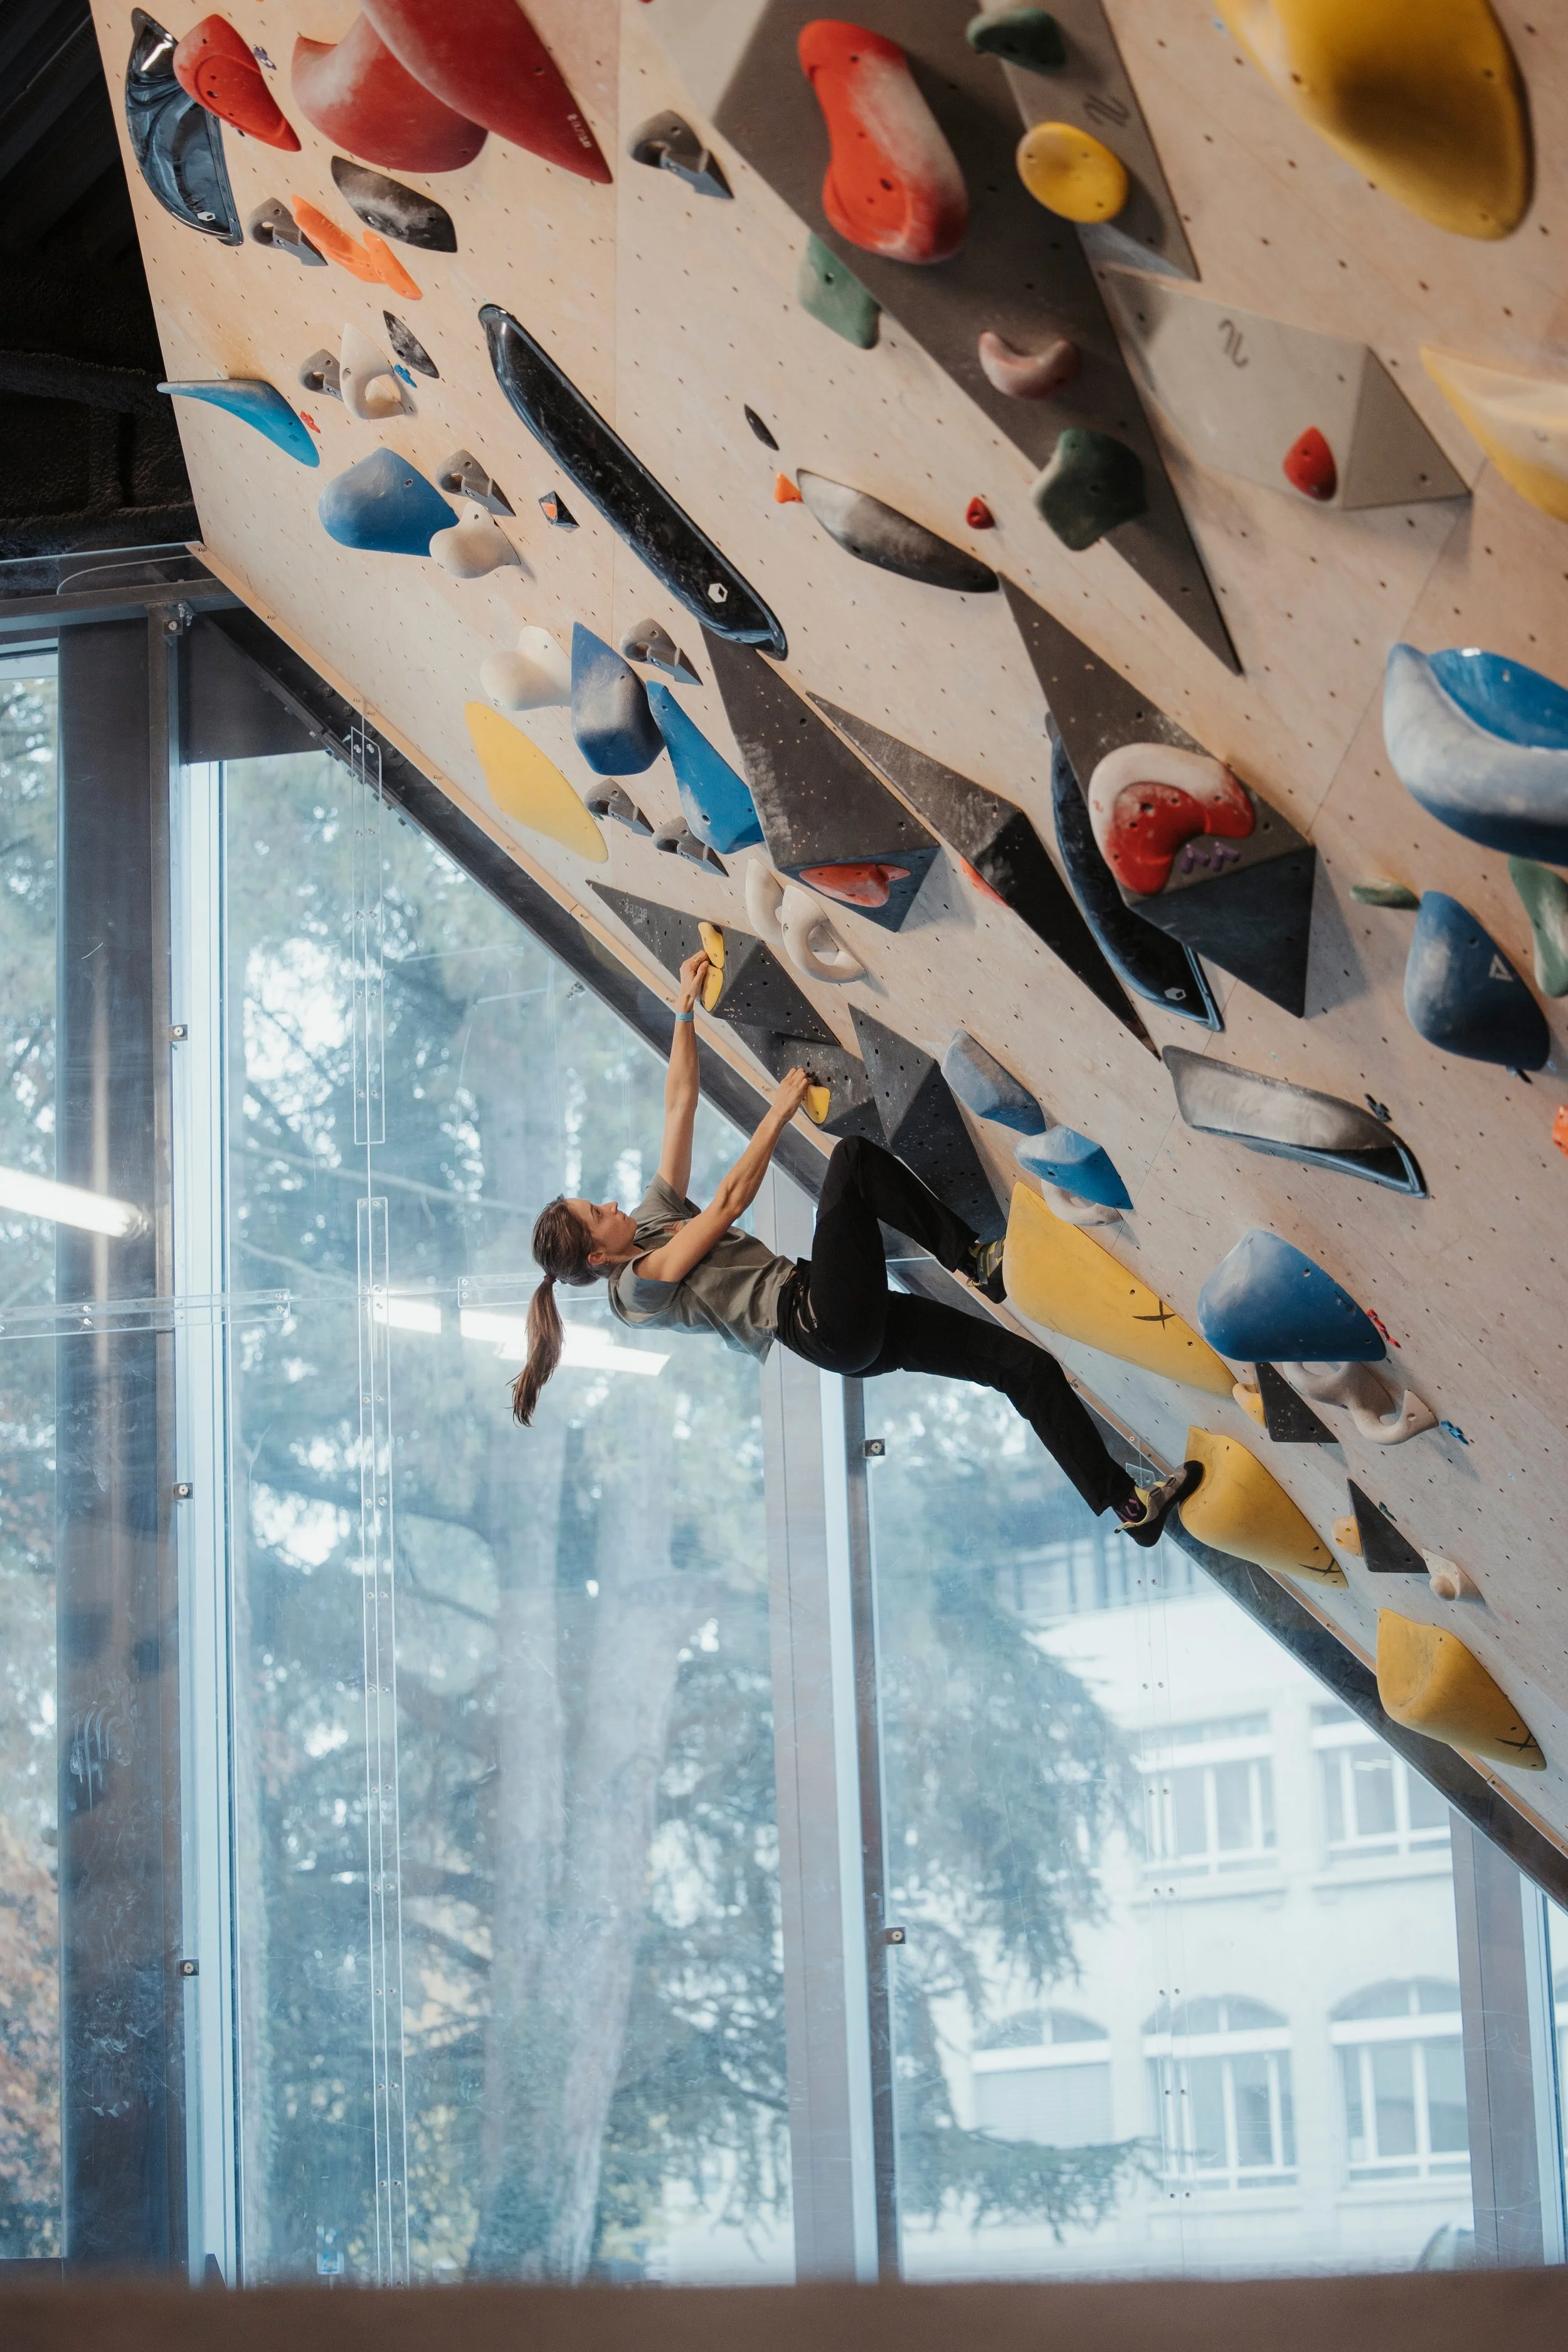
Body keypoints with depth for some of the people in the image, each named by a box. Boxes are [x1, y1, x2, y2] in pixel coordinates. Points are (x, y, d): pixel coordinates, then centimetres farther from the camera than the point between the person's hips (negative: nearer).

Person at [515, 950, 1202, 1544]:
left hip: (850, 1329, 9)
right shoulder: (636, 1289, -4)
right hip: (825, 1323, -9)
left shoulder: (652, 1216, 20)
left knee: (1025, 1363, -2)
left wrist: (685, 1008, 15)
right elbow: (729, 1203, -9)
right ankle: (975, 1261, -8)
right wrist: (780, 1113, -4)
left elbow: (681, 1103, 18)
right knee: (853, 1158, -16)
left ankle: (1126, 1502, -2)